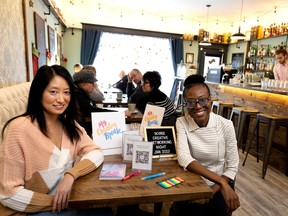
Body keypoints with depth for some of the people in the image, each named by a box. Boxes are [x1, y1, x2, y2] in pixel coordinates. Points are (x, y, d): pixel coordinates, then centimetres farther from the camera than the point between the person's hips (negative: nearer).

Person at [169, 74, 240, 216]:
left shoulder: (225, 125, -12)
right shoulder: (181, 123, -12)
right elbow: (183, 158, -26)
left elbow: (232, 167, -9)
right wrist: (221, 182, -33)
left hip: (220, 186, 1)